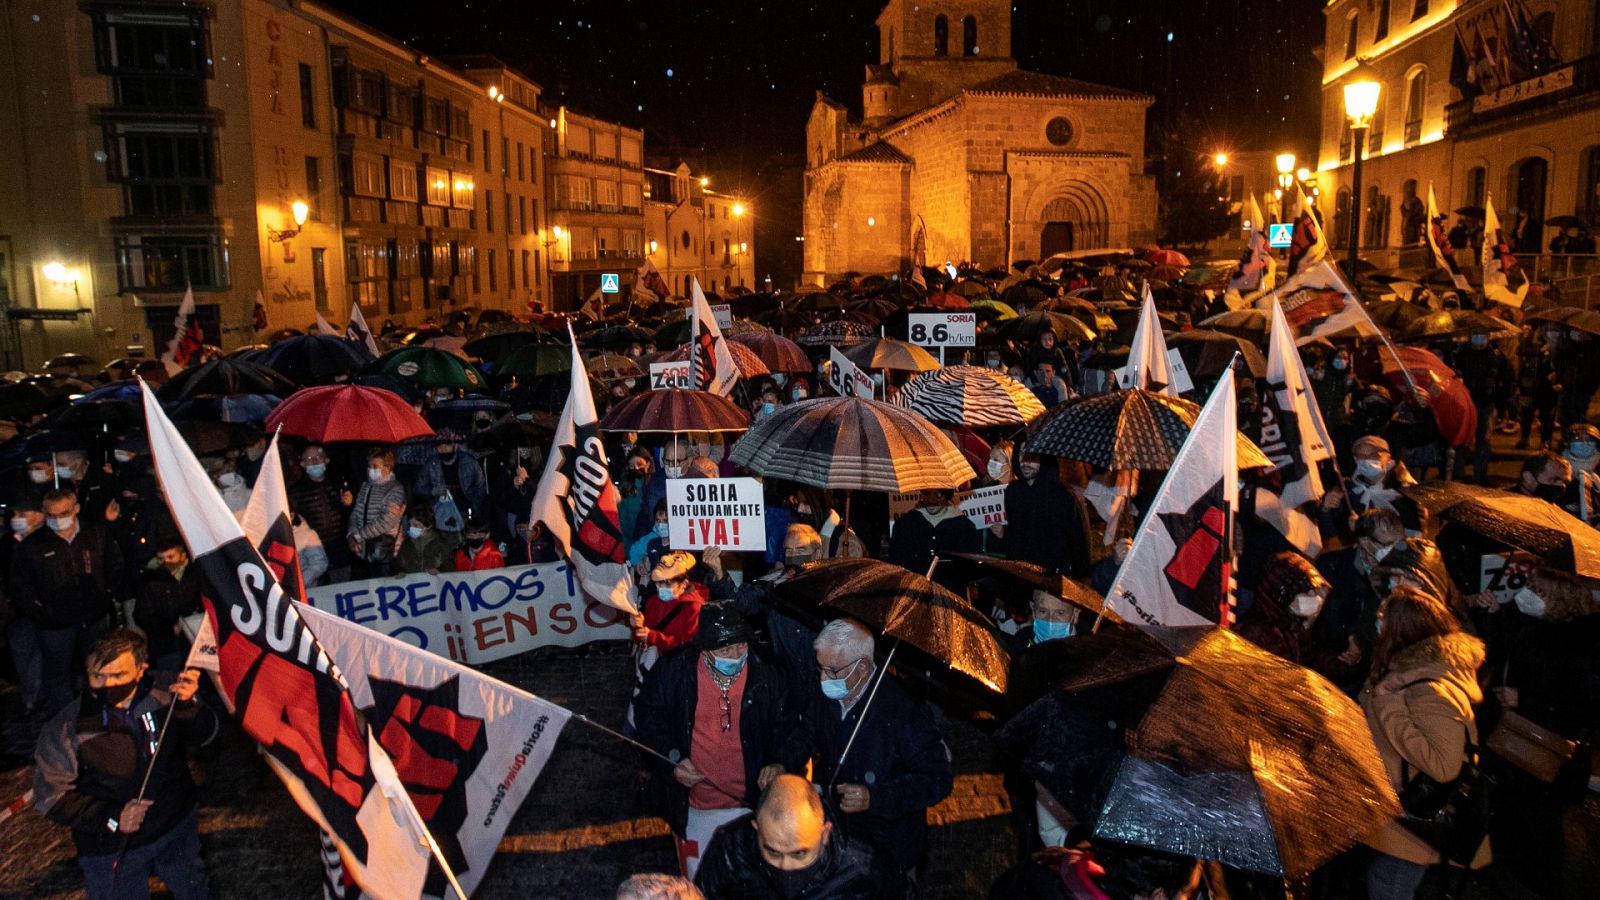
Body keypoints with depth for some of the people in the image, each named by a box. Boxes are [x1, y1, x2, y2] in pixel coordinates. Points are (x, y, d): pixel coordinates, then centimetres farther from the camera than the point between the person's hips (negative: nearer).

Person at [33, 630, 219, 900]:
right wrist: (111, 818, -27)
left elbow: (204, 735, -15)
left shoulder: (164, 692, -21)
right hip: (112, 849, -2)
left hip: (179, 826, 3)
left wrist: (188, 704, -35)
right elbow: (54, 798, -14)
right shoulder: (67, 727, -22)